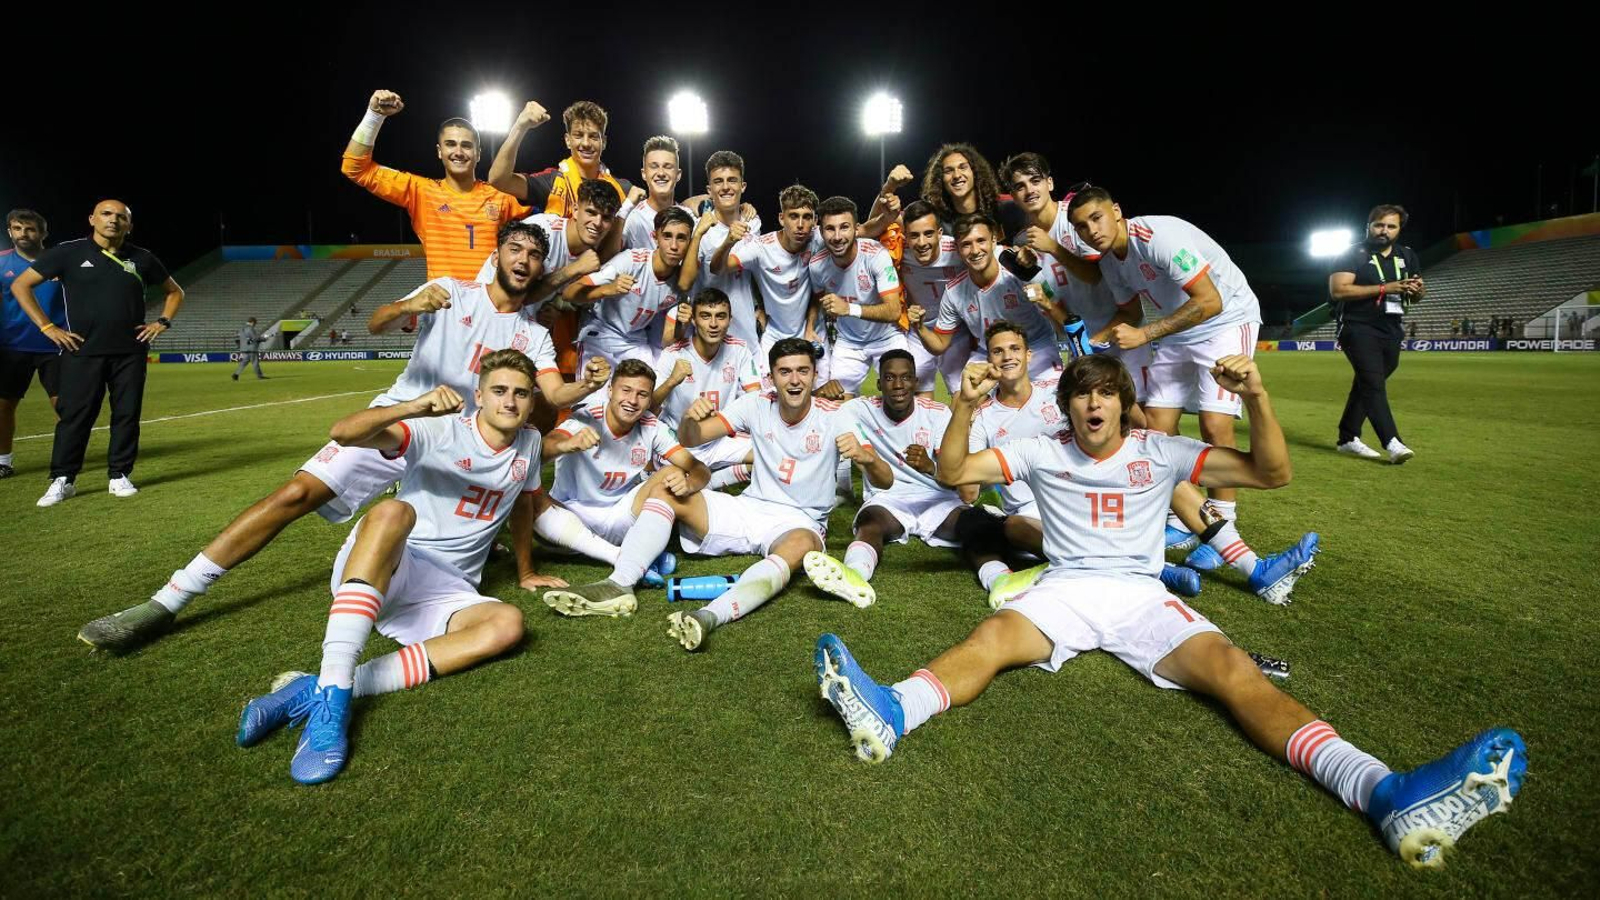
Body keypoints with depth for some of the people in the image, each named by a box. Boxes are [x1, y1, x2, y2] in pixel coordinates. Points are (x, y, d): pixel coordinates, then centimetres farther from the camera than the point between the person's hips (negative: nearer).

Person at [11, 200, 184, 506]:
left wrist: (162, 321, 5)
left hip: (131, 352, 2)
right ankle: (62, 480, 10)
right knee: (74, 415, 0)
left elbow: (174, 291, 20)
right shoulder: (68, 252, 0)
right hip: (82, 351, -2)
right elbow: (20, 286, 5)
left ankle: (119, 476, 14)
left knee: (127, 414, 4)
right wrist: (48, 327, -3)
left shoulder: (142, 258, 7)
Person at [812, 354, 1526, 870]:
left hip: (1140, 592, 1)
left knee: (1231, 668, -26)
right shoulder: (1043, 453, 9)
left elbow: (1272, 474, 5)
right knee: (991, 636, -31)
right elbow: (953, 471, 2)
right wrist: (963, 409, -17)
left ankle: (1385, 793, -44)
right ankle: (890, 714, -55)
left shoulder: (1159, 451, 10)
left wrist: (1256, 398, -13)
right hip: (1064, 588, -1)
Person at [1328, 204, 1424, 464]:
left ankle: (1347, 438, 17)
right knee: (1373, 384, -17)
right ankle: (1392, 443, -24)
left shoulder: (1408, 256, 14)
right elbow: (1338, 290, -17)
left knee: (1367, 385, 10)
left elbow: (1415, 295, 20)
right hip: (1359, 329, -7)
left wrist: (1418, 290, -5)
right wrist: (1385, 288, -21)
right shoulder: (1353, 254, -4)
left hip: (1391, 332, 7)